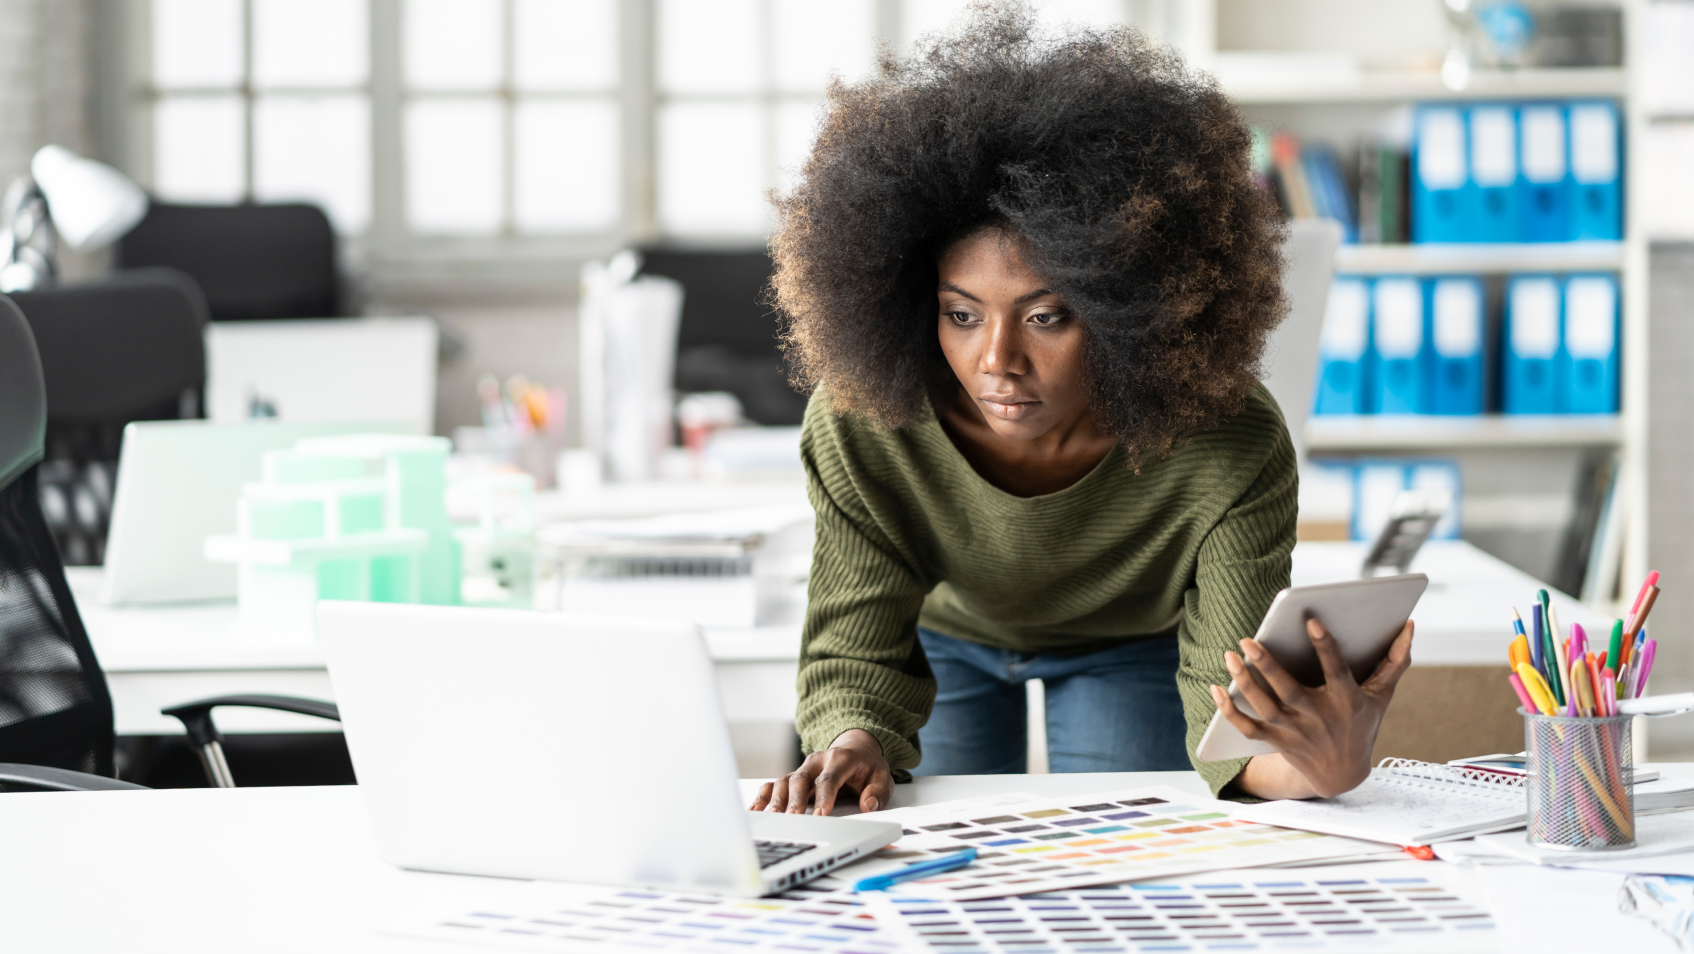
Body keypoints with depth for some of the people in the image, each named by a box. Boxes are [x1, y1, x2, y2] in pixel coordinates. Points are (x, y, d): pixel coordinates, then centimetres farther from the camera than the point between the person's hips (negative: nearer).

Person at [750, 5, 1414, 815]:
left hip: (1138, 647, -1)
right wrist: (852, 745, -54)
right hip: (946, 637, 1)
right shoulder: (858, 424, -37)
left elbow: (1232, 709, -40)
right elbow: (857, 653, -29)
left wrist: (1317, 765, -64)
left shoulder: (1232, 453, -40)